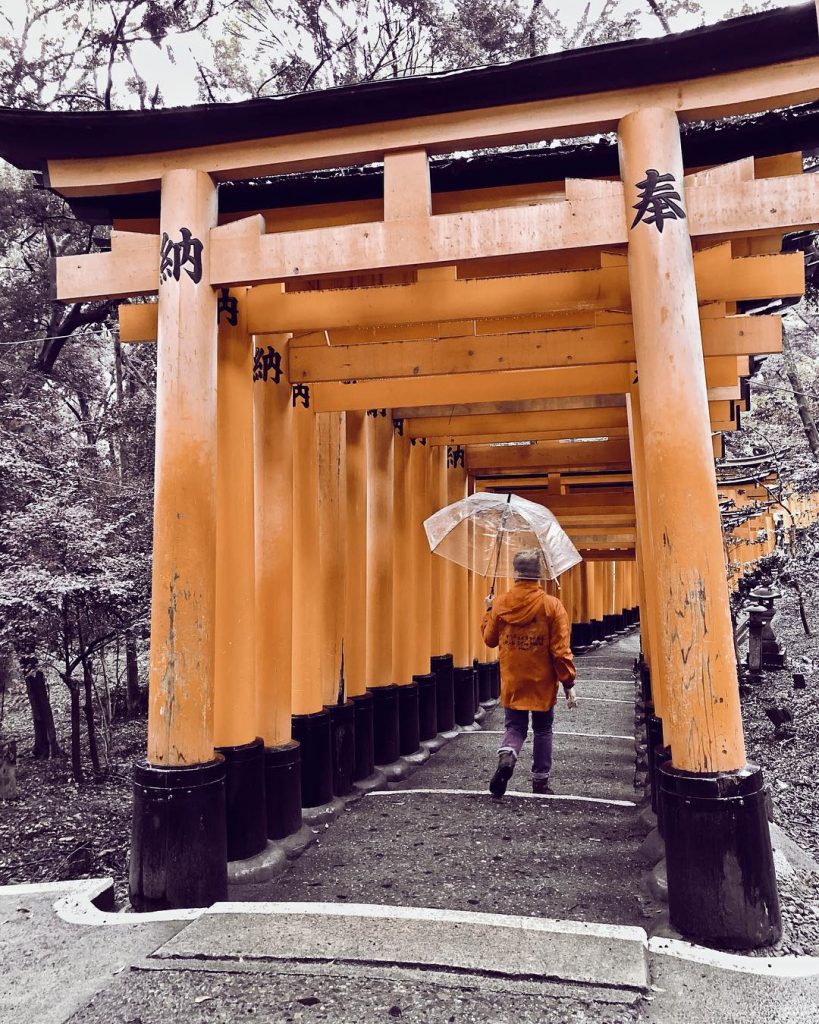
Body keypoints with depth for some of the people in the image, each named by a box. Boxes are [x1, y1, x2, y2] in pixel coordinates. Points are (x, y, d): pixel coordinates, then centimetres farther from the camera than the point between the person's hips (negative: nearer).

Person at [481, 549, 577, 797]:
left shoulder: (501, 603, -5)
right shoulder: (552, 605, -11)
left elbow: (489, 639, 7)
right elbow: (561, 649, -11)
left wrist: (488, 612, 22)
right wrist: (568, 684, -4)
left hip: (512, 682, 1)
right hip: (543, 682, -1)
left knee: (514, 726, 12)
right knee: (542, 730, 15)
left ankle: (506, 757, -17)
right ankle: (540, 782, 22)